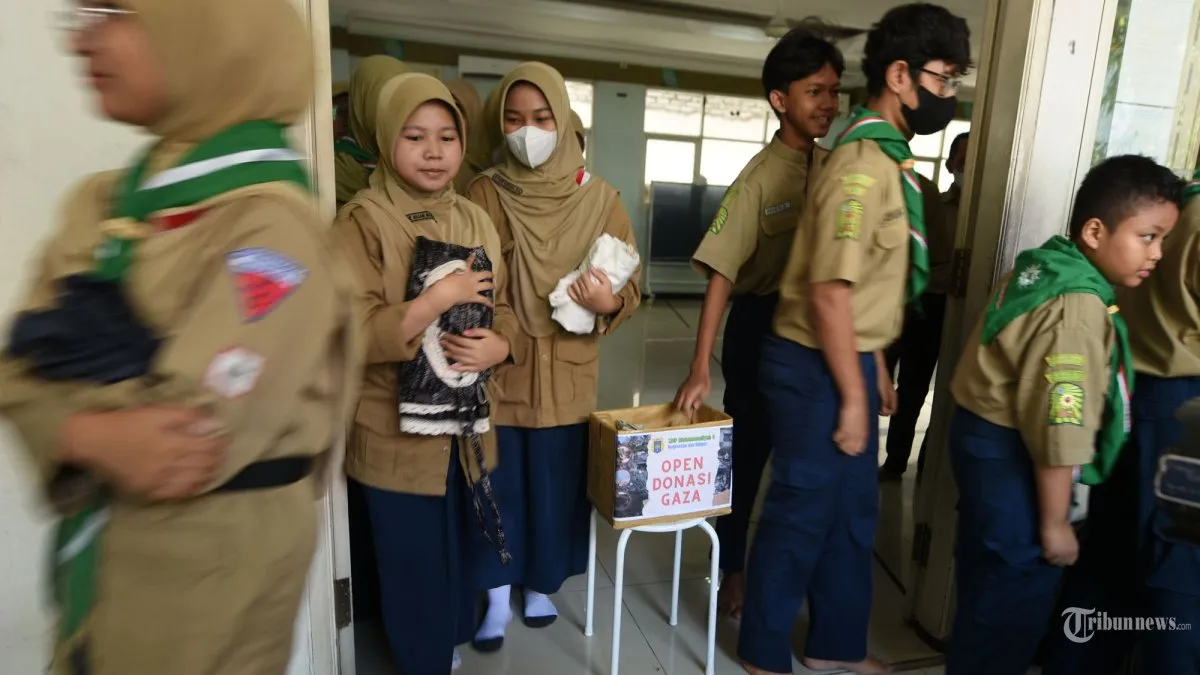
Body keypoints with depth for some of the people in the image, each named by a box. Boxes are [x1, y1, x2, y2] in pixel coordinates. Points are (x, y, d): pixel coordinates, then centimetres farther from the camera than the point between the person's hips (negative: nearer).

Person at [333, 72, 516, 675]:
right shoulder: (363, 222, -12)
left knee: (460, 548, 20)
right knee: (414, 561, 9)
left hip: (467, 424, 5)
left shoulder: (476, 221, 6)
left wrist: (497, 346, -10)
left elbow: (501, 308, 12)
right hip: (398, 432, -5)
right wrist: (441, 296, -25)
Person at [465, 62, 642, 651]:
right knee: (498, 482, 10)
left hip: (566, 371, 1)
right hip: (497, 367, 0)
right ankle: (499, 593, 30)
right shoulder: (484, 193, -3)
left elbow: (629, 288, -1)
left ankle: (542, 582, 36)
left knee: (557, 482, 12)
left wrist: (608, 304, -23)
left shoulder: (599, 198, -3)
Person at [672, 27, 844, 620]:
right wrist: (700, 368, -24)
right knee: (746, 452, 9)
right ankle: (733, 570, 29)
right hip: (763, 327, -5)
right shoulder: (760, 178, -14)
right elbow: (722, 274, -19)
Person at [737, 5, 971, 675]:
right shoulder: (864, 162, -19)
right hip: (817, 366, -10)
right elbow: (829, 292, -23)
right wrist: (852, 396, -18)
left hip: (847, 358, 10)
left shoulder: (886, 157, 12)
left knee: (853, 509, 19)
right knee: (801, 511, 5)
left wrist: (877, 368, 18)